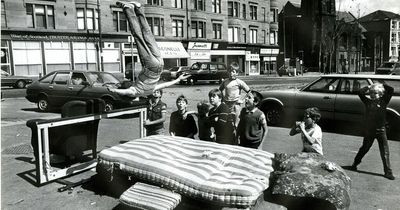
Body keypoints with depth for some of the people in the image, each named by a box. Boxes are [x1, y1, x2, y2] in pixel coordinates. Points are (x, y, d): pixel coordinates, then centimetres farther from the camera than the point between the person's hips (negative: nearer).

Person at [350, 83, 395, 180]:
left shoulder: (383, 101, 1)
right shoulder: (368, 101, 0)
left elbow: (391, 90, -5)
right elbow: (360, 92, -11)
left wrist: (381, 85, 3)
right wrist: (369, 87, -3)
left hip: (381, 130, 1)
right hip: (369, 130, 0)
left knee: (385, 152, 1)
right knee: (364, 149, 14)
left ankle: (388, 172, 8)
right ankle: (355, 163, 33)